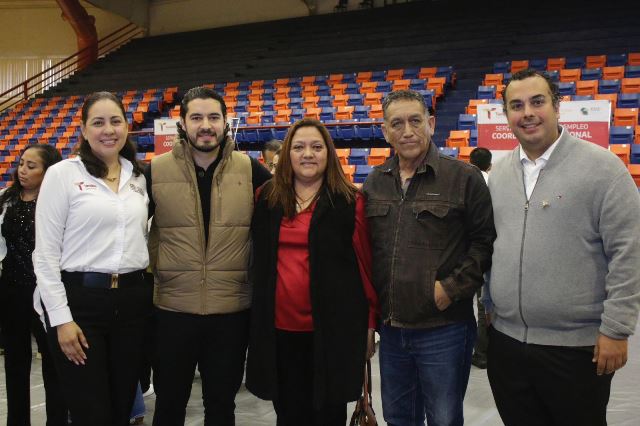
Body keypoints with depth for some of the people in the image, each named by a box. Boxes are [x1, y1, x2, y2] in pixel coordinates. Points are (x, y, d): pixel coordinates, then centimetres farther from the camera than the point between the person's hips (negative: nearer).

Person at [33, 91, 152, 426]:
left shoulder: (138, 177, 10)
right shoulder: (62, 174, -4)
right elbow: (45, 252, -6)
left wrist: (146, 292, 10)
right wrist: (61, 318, -11)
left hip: (133, 300, 4)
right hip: (80, 300, -4)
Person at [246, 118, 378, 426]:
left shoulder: (349, 201, -4)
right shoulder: (267, 198, 7)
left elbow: (365, 264, -3)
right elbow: (258, 261, 16)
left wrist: (370, 323, -3)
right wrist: (259, 315, 13)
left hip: (332, 326, -3)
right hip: (278, 326, 3)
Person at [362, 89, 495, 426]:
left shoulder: (464, 178, -7)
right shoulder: (374, 183, 8)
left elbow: (485, 241, -6)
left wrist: (453, 287, -14)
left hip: (443, 329, -4)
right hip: (390, 328, 5)